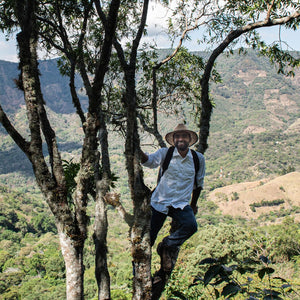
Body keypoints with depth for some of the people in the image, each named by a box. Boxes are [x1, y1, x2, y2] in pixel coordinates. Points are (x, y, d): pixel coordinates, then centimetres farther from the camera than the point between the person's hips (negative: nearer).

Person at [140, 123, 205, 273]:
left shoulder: (199, 159, 2)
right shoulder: (165, 153, -3)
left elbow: (198, 183, 16)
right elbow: (151, 161, -23)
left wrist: (193, 204, 23)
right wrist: (138, 151, -43)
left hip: (181, 204, 1)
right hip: (159, 202, -1)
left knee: (191, 225, -28)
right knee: (147, 239, 1)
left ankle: (167, 246, 0)